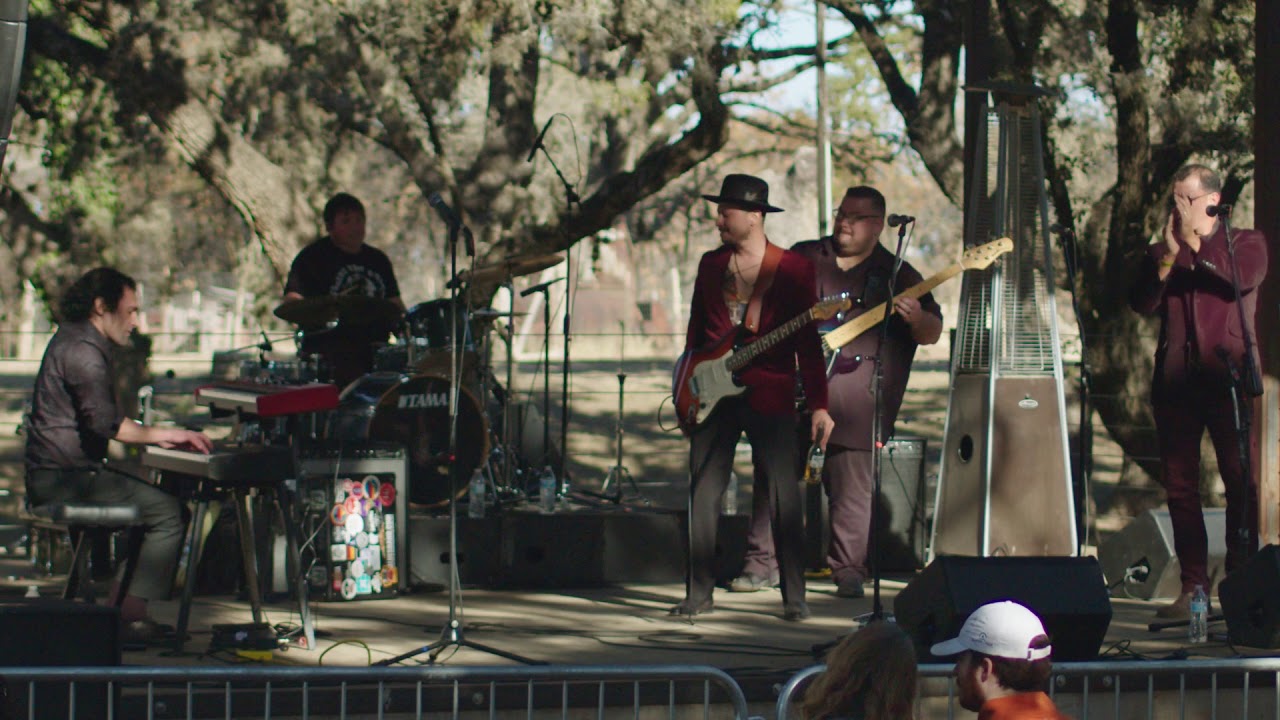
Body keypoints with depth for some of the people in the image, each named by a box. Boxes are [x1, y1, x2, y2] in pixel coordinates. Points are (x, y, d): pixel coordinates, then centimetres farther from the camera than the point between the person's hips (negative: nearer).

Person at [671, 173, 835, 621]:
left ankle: (794, 597, 1)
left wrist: (819, 406, -8)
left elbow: (807, 341, -3)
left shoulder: (793, 269, -1)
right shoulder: (711, 264, 12)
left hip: (769, 396, -4)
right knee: (703, 493, 1)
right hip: (713, 395, 4)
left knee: (783, 496, -5)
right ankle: (699, 593, 7)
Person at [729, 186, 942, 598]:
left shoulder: (896, 274, 9)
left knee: (852, 486, -4)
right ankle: (763, 563, 8)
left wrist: (916, 318, -17)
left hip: (854, 404, -2)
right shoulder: (803, 258, 14)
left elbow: (932, 334, 5)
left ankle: (848, 571, 3)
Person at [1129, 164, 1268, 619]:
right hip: (1175, 377, 4)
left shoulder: (1246, 243, 10)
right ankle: (1193, 586, 3)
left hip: (1228, 375, -3)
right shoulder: (1161, 252, 19)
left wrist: (1193, 246, -6)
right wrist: (1169, 257, -8)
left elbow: (1243, 278, -12)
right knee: (1179, 484, 0)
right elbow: (1142, 304, 4)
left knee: (1240, 480, -8)